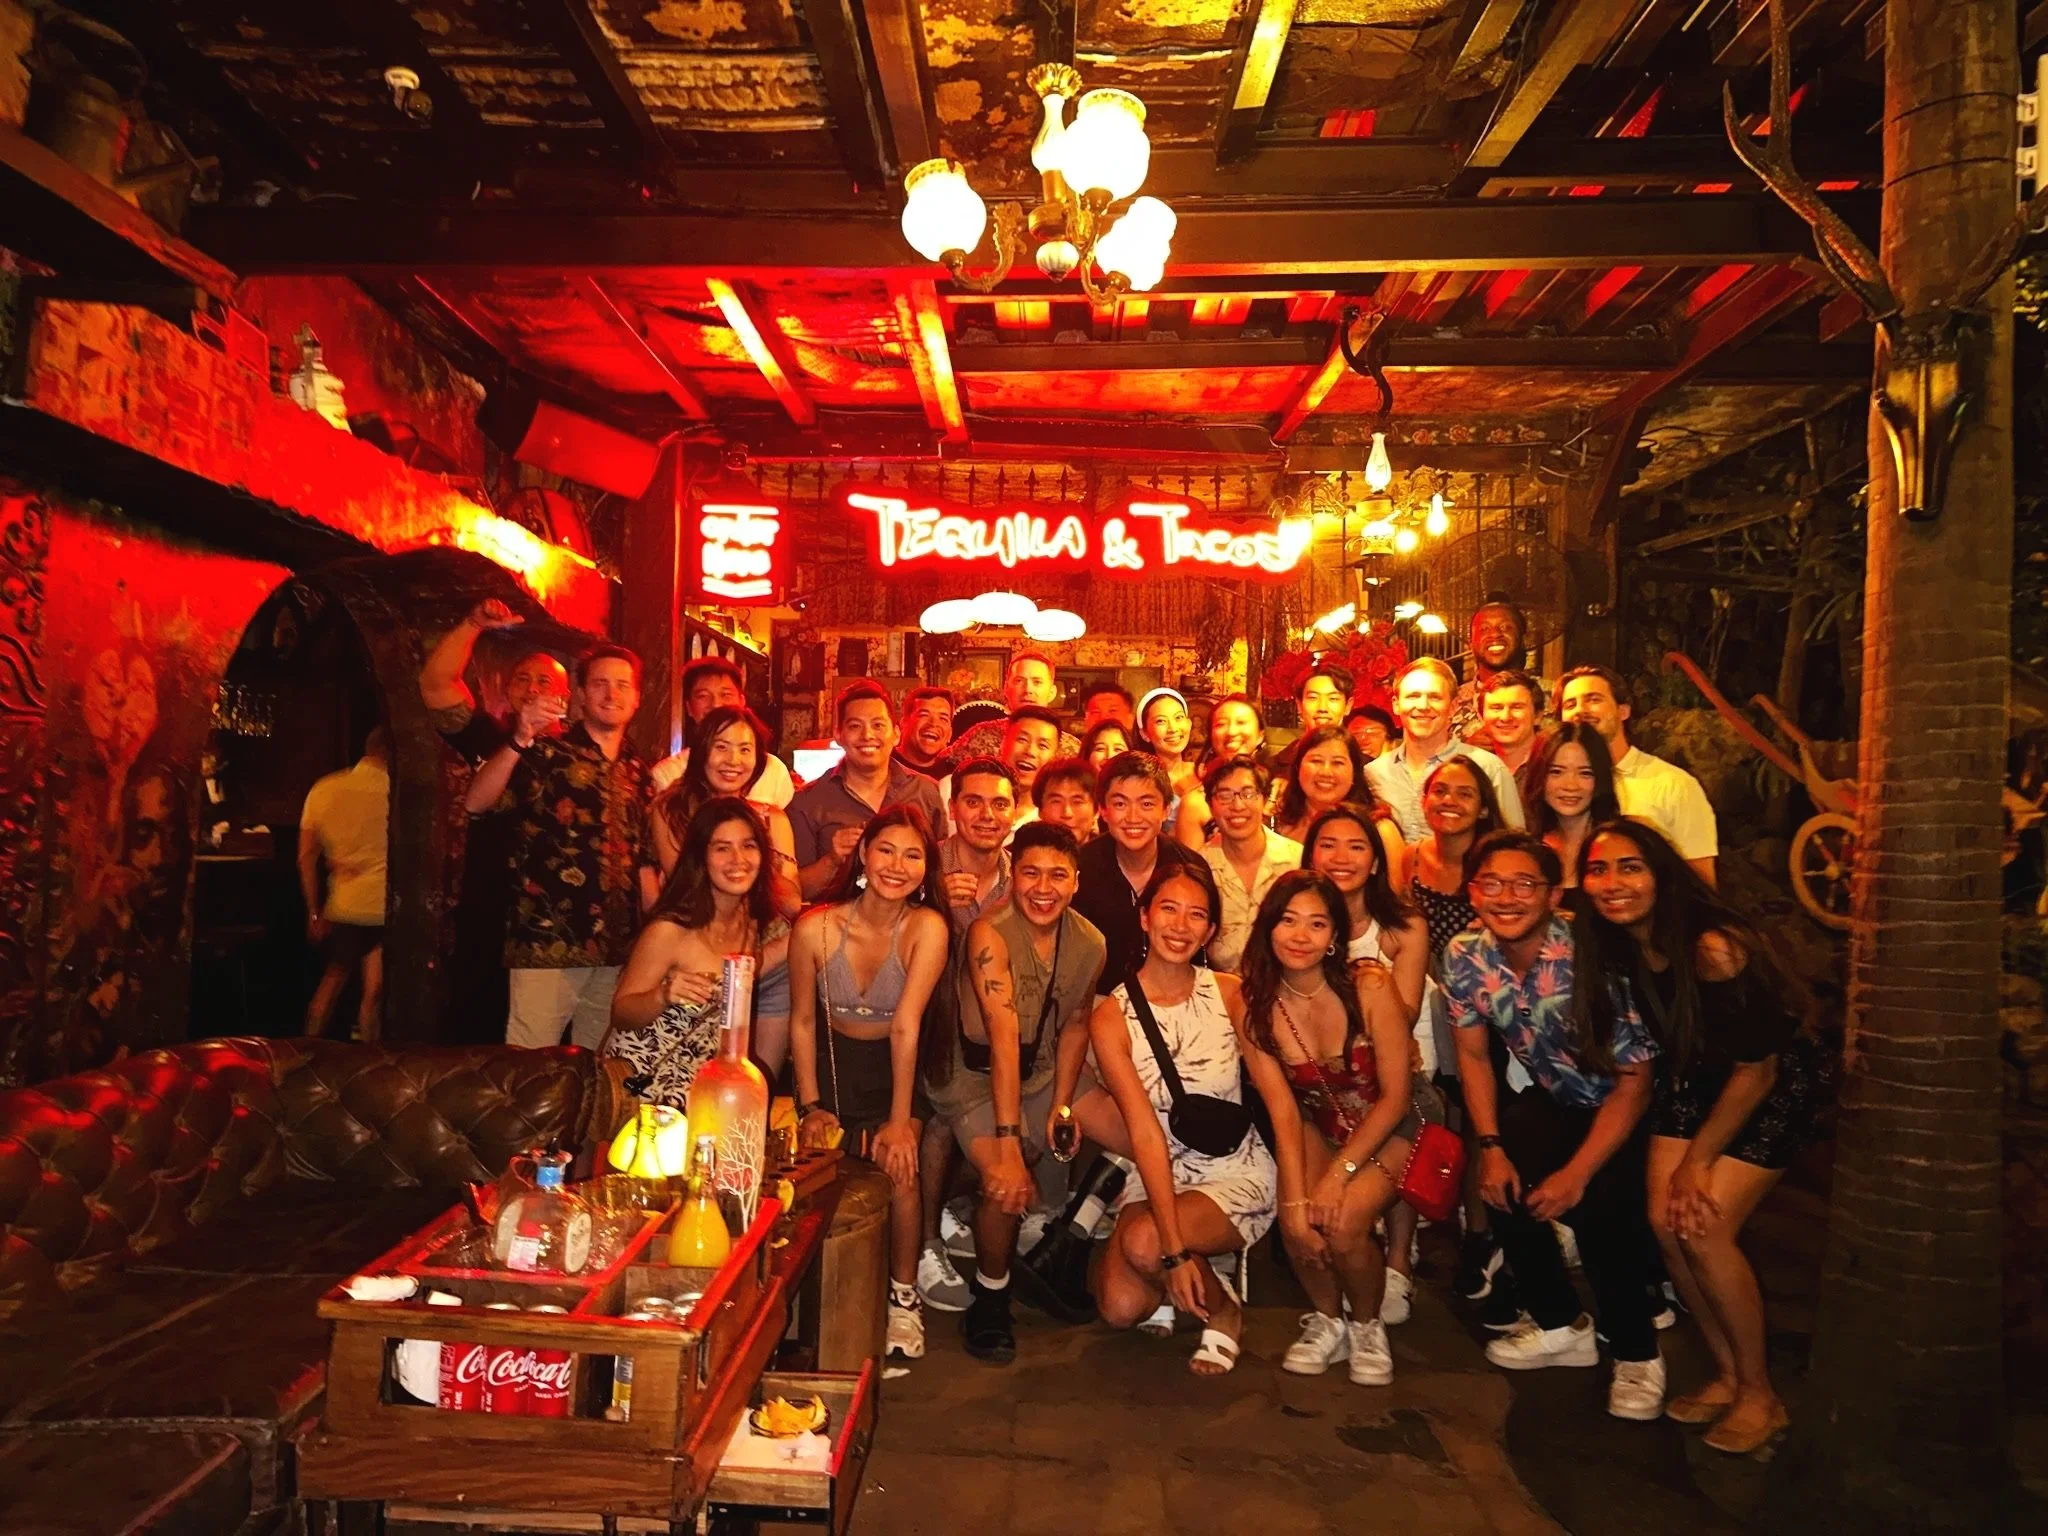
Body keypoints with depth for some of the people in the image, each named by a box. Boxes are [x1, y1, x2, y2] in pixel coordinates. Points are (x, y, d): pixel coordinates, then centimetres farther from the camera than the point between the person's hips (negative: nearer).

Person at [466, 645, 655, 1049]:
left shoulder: (637, 770, 14)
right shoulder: (546, 754, -1)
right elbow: (476, 802, -17)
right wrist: (519, 740, -27)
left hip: (618, 951, 5)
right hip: (548, 944, -5)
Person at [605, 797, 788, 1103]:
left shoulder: (755, 918, -5)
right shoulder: (670, 929, -22)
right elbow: (620, 1014, -13)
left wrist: (797, 939, -2)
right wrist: (663, 997, -32)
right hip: (641, 1080, -6)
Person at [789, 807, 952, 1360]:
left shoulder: (926, 929, -21)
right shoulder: (815, 927, -16)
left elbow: (905, 1028, -23)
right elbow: (802, 1021, -4)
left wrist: (900, 1120, -23)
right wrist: (811, 1105, -6)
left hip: (897, 1069, -1)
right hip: (832, 1061, 2)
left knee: (898, 1165, -22)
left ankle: (904, 1297, 2)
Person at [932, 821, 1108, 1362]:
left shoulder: (1090, 945, -7)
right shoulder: (990, 934, -25)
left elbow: (1074, 1024, 5)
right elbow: (1003, 1036, -32)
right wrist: (1007, 1142, -34)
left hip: (1042, 1075, 7)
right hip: (973, 1075, -6)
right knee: (1008, 1184, -25)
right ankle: (990, 1301, 3)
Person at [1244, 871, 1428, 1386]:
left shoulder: (1370, 987, -21)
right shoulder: (1254, 1004, -14)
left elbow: (1395, 1097, -15)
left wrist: (1339, 1173, -21)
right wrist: (1294, 1198, -25)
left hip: (1386, 1131, -2)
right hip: (1318, 1131, 2)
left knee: (1343, 1223, -26)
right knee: (1297, 1219, -25)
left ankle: (1368, 1326, 7)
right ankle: (1327, 1321, 7)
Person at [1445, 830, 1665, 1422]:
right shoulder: (1464, 956, -15)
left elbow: (1633, 1083, -22)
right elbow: (1474, 1054, -1)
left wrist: (1578, 1172, -24)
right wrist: (1491, 1146, -10)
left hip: (1621, 1107, -4)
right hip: (1550, 1098, 5)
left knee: (1600, 1206, -26)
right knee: (1504, 1187, -17)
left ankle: (1637, 1355, 1)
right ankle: (1561, 1326, 10)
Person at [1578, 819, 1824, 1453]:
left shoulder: (1714, 947, -31)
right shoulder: (1616, 947, -11)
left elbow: (1755, 1071, -22)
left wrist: (1699, 1159, -13)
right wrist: (1678, 1162, 0)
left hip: (1775, 1088, -6)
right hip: (1694, 1081, 6)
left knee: (1703, 1227, -15)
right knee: (1665, 1218, -6)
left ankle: (1760, 1394, 7)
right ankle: (1726, 1373, 15)